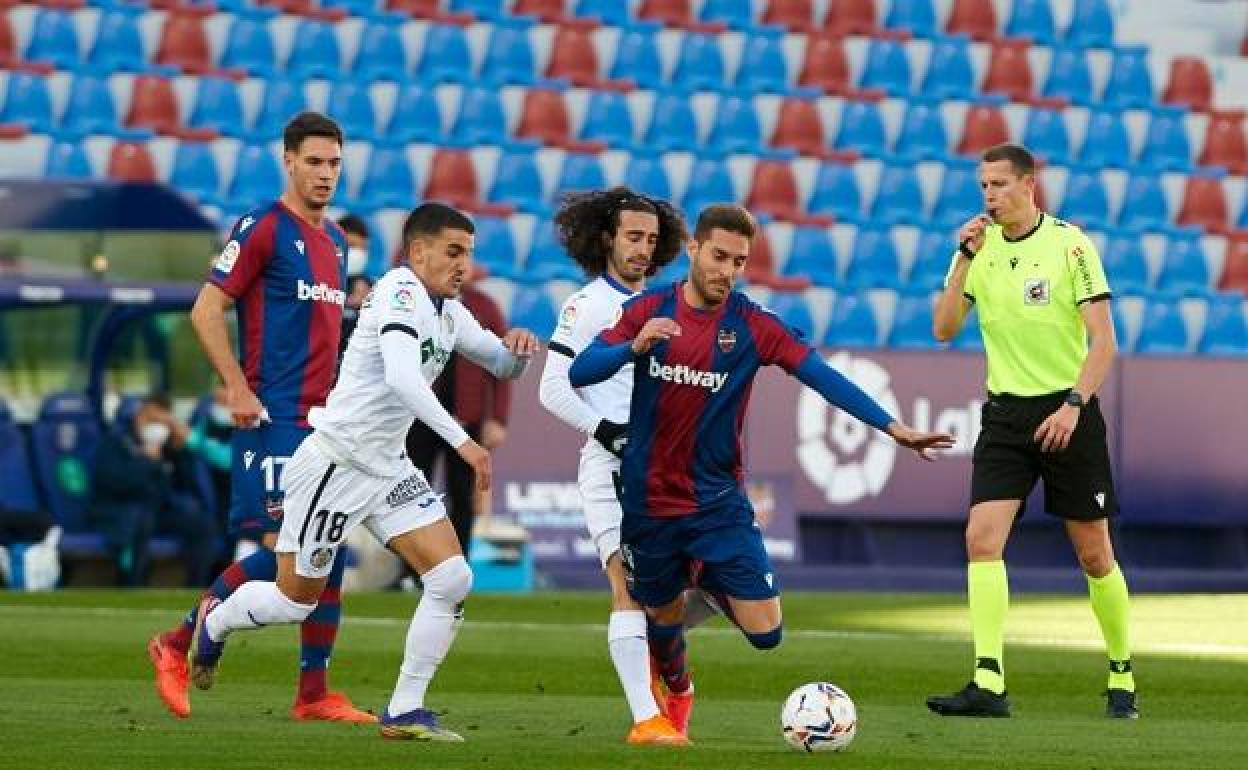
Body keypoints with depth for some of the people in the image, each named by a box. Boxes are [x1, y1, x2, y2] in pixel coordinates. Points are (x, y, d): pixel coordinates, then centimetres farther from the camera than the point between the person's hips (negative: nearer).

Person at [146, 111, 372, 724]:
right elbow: (206, 311, -11)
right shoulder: (263, 229, -7)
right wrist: (238, 387, -17)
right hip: (273, 416, -8)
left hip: (321, 419, 8)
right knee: (284, 545, -14)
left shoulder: (335, 241, 17)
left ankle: (314, 694, 7)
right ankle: (178, 645, -1)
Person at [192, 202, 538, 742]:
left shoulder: (449, 314, 8)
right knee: (296, 600, 5)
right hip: (336, 463, -8)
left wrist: (516, 348, -4)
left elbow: (503, 367, 21)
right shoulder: (400, 289, -18)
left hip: (388, 469, 8)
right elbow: (401, 376, -33)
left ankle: (404, 711, -1)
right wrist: (461, 440, -38)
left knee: (452, 577, -8)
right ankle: (215, 621, 37)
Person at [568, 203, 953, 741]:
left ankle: (709, 582, 24)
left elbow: (822, 376, -15)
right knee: (664, 617, 14)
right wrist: (633, 346, -27)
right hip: (648, 504, 0)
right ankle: (675, 688, 50)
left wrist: (892, 426, -26)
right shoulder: (648, 310, -4)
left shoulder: (753, 325, -7)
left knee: (765, 633, -8)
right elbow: (579, 374, -8)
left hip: (718, 502, 0)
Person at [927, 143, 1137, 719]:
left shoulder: (1069, 244, -8)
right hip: (1006, 413, 3)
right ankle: (988, 686, -19)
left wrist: (1073, 404, -21)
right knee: (982, 538, -14)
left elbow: (1104, 341, -10)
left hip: (1068, 413, -3)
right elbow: (944, 330, -2)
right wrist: (965, 259, -12)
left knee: (1094, 554, 3)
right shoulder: (979, 247, 5)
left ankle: (1122, 678, 21)